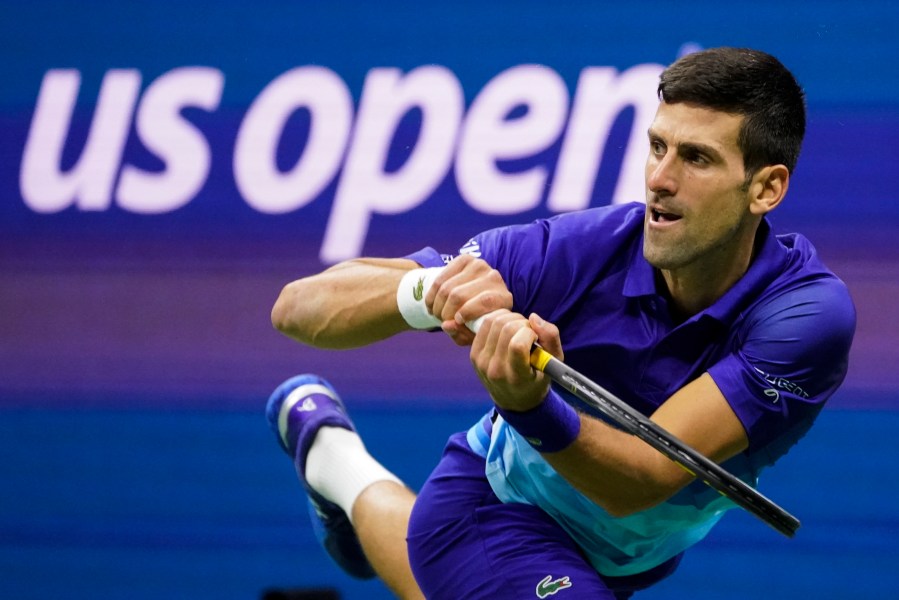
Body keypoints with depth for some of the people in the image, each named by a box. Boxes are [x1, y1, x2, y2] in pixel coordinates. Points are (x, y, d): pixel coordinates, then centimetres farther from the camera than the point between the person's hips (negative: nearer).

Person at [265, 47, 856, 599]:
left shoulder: (807, 313, -34)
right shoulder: (575, 251, -34)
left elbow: (638, 485, -42)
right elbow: (299, 306, -33)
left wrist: (531, 404, -61)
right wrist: (428, 288, -54)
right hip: (495, 504, -3)